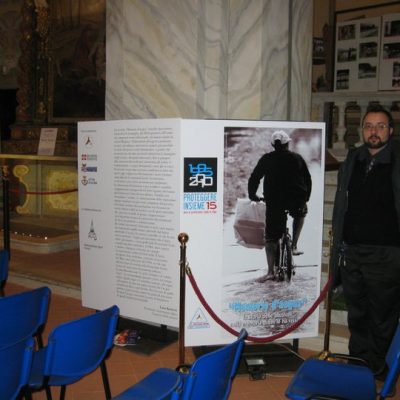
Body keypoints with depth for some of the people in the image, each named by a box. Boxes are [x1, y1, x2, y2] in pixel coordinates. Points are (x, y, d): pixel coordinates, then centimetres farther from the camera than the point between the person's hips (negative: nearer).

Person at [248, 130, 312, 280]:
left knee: (271, 237, 6)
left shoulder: (266, 159, 6)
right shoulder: (297, 158, 9)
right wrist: (306, 198, 25)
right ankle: (294, 246, 23)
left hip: (274, 202, -1)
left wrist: (252, 195, 20)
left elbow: (254, 178, 6)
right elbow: (307, 179, 12)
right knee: (300, 214, 35)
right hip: (297, 200, 1)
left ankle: (271, 271, -2)